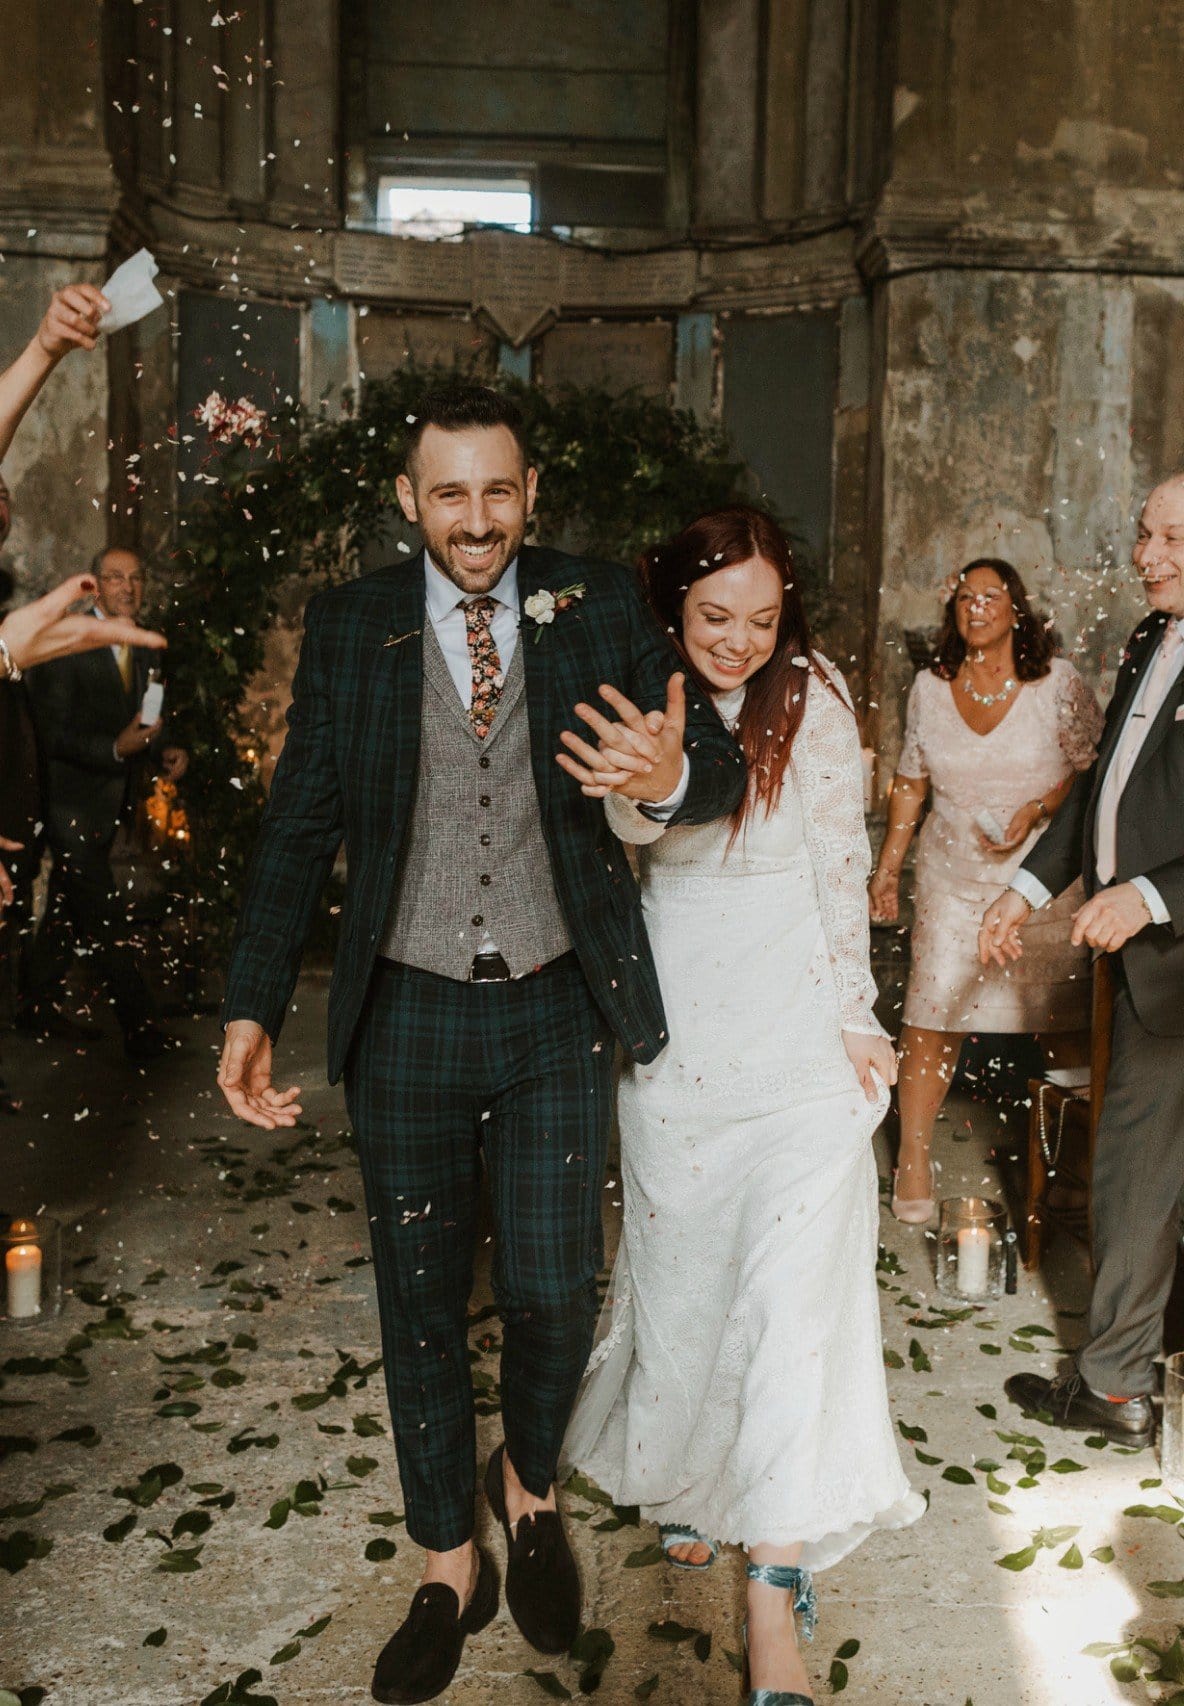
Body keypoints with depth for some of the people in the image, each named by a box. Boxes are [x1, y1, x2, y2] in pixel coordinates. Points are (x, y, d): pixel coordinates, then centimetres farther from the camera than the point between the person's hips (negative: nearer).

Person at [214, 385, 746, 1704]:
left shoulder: (600, 607, -2)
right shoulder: (348, 625, 0)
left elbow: (723, 771, -6)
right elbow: (298, 827, 2)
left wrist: (675, 777, -32)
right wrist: (250, 1012, -5)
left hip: (556, 1013, 0)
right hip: (406, 1015, 1)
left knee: (553, 1295, 3)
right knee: (420, 1307, 12)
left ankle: (528, 1489, 39)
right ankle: (450, 1572, 36)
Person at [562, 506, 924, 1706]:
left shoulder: (812, 699, -7)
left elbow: (841, 865, -3)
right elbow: (628, 839, -10)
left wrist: (852, 1018, -5)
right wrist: (634, 788, -32)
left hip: (794, 1022, -2)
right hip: (674, 1024, 2)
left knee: (794, 1277, -5)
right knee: (678, 1258, 15)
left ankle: (773, 1599, 3)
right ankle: (681, 1473, 41)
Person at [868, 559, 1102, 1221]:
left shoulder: (1058, 682, -5)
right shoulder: (930, 687, 4)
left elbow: (1092, 768, -1)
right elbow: (912, 781, 12)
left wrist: (1036, 811, -17)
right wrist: (888, 864, 11)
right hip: (954, 875, 2)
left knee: (1064, 1018, 4)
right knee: (933, 1008, -3)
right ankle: (914, 1155, 8)